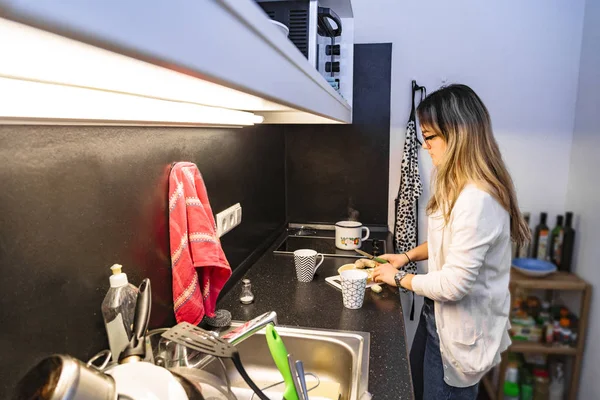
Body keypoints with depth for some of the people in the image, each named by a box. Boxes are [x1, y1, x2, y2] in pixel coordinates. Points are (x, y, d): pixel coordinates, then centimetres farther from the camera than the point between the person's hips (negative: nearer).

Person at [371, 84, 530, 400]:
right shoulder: (458, 185, 2)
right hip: (438, 315, 9)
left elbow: (454, 283, -29)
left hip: (461, 331, -9)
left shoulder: (477, 199, -31)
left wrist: (400, 278, -14)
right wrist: (408, 256, 5)